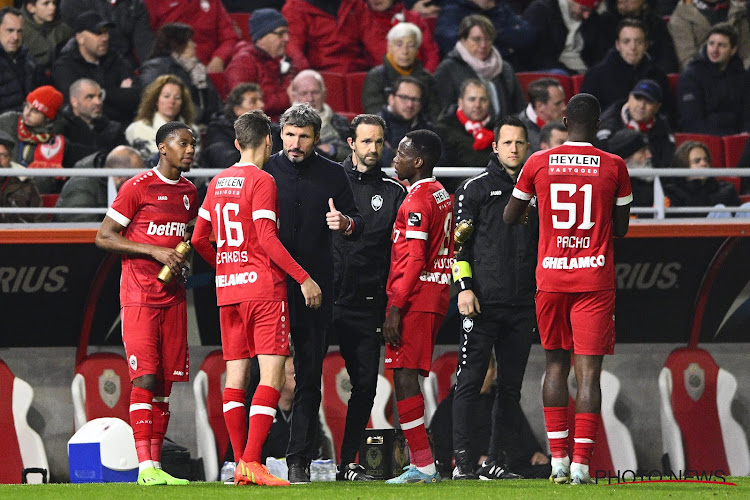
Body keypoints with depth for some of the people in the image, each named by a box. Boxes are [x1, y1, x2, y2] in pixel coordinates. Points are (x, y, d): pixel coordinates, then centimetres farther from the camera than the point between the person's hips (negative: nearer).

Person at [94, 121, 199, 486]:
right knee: (145, 378, -12)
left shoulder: (190, 192, 14)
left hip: (173, 297, 7)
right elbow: (103, 237, -8)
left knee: (165, 383, 4)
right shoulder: (138, 188, -7)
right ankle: (145, 466, -15)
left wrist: (184, 257, 8)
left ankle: (156, 463, 7)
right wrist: (155, 251, -15)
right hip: (139, 297, -7)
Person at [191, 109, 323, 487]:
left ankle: (240, 463, 5)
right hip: (264, 286, -7)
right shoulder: (262, 180, -8)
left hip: (227, 290, 7)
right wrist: (303, 278, -11)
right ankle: (252, 462, -17)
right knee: (272, 374, -8)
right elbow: (266, 238, -15)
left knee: (236, 374, 7)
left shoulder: (218, 183, 12)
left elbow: (199, 239, 15)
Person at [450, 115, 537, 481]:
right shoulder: (475, 189, 3)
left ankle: (498, 460, 10)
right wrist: (464, 287, -11)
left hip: (522, 306, 4)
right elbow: (458, 241, -1)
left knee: (511, 385, 5)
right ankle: (463, 460, -7)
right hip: (483, 301, -4)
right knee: (470, 381, -8)